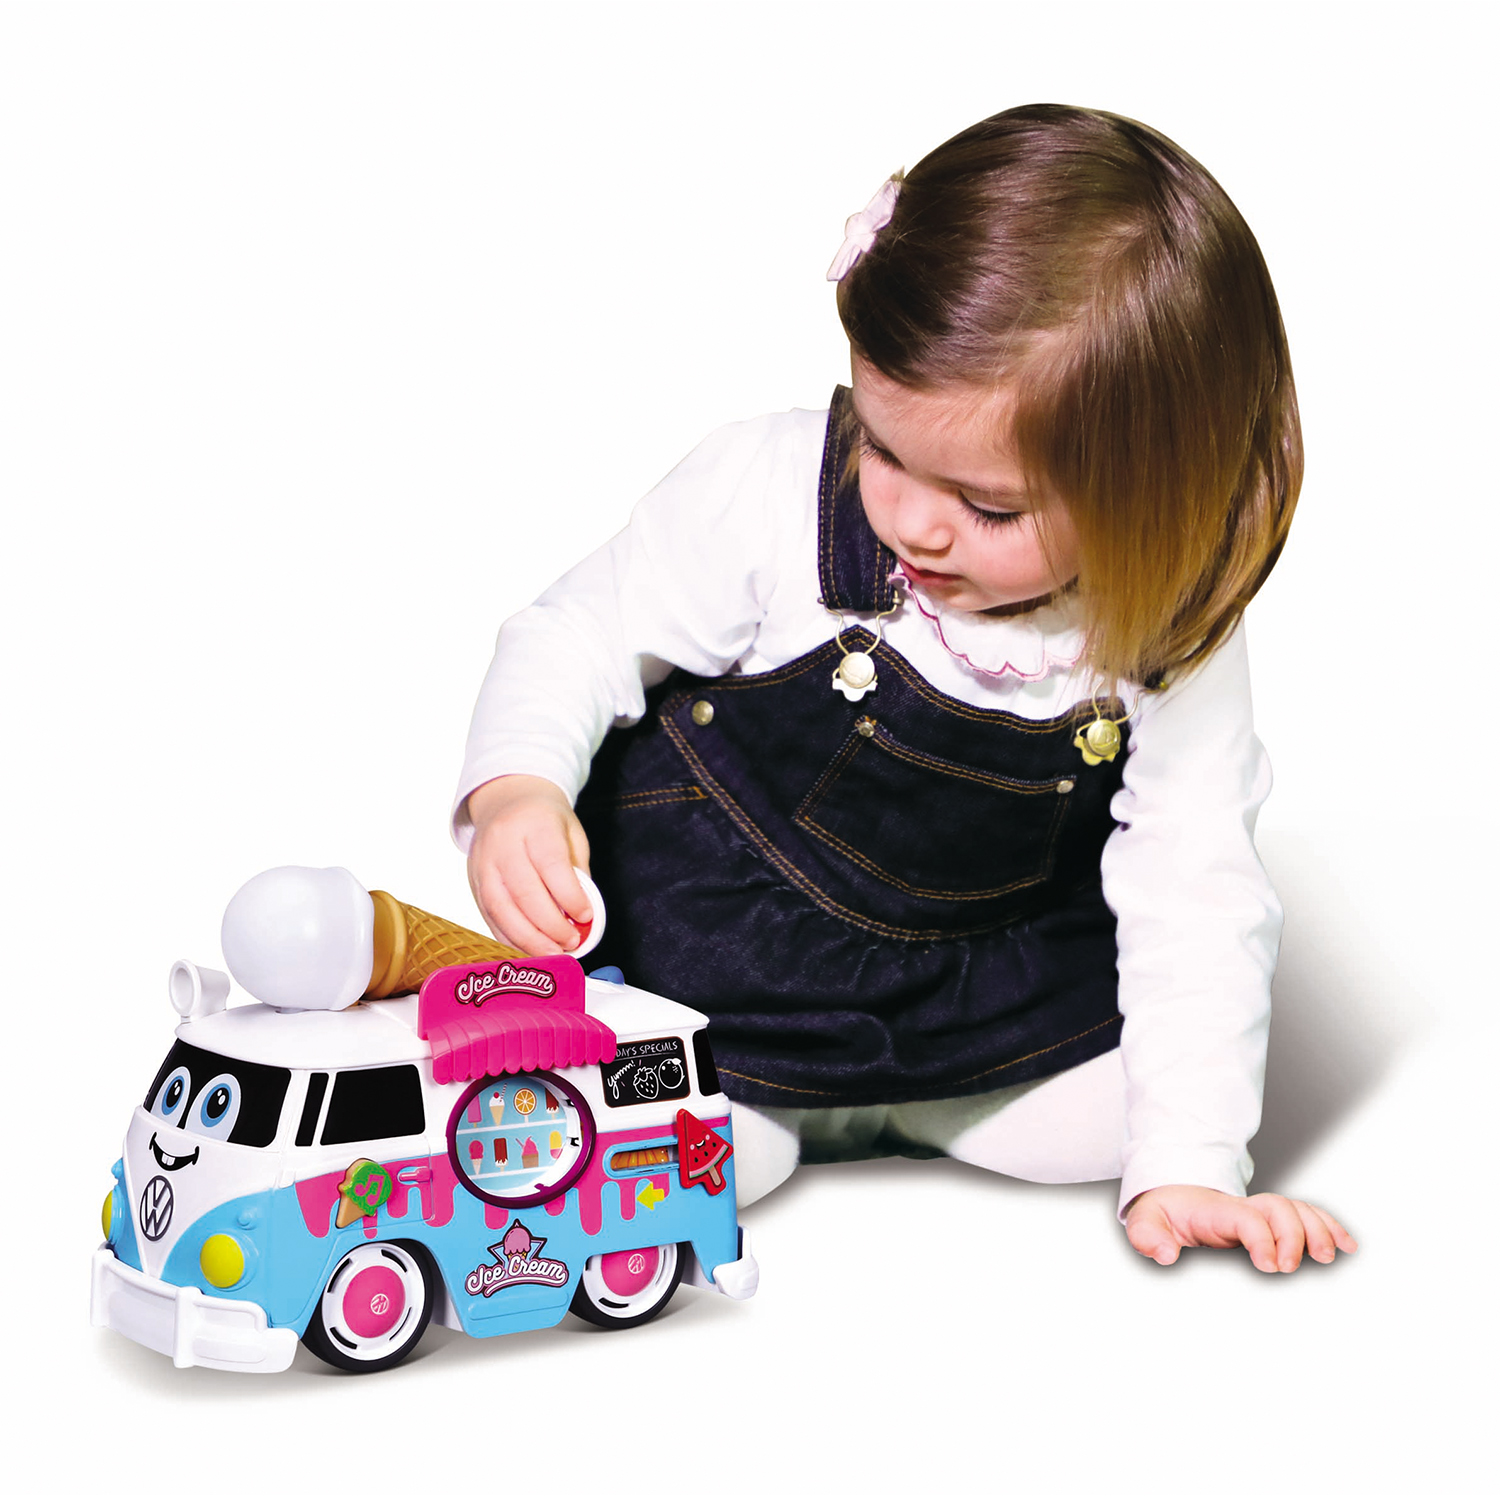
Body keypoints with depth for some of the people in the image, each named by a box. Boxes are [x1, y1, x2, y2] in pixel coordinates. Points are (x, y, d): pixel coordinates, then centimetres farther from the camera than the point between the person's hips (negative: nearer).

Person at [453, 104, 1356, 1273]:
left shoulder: (1175, 644, -18)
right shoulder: (771, 492, -23)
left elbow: (1196, 902, -15)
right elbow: (580, 638, -12)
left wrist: (1189, 1166, -22)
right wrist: (514, 786, -33)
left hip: (974, 993, 3)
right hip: (704, 965, -3)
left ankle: (884, 1114, 12)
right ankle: (767, 1126, 11)